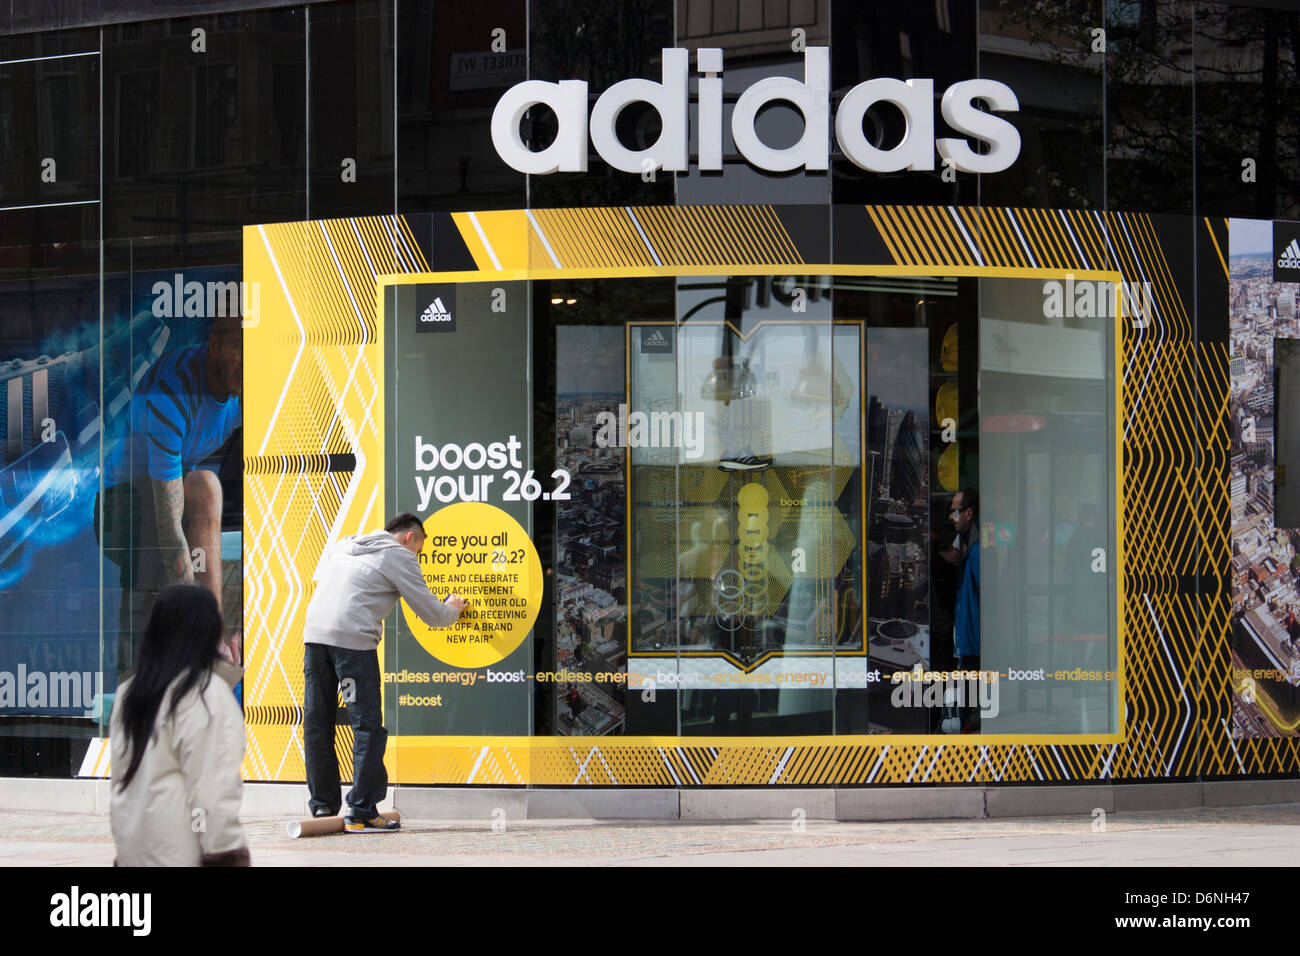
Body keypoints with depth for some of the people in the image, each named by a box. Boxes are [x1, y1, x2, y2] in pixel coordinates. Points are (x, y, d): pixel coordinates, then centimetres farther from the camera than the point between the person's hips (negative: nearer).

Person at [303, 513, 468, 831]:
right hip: (353, 638, -7)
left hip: (314, 633, 7)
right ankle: (361, 813, -7)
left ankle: (322, 807, 14)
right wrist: (453, 609, 30)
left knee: (317, 724, 11)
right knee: (367, 726, -3)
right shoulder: (399, 556, 7)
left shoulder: (345, 546, 26)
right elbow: (431, 614, 8)